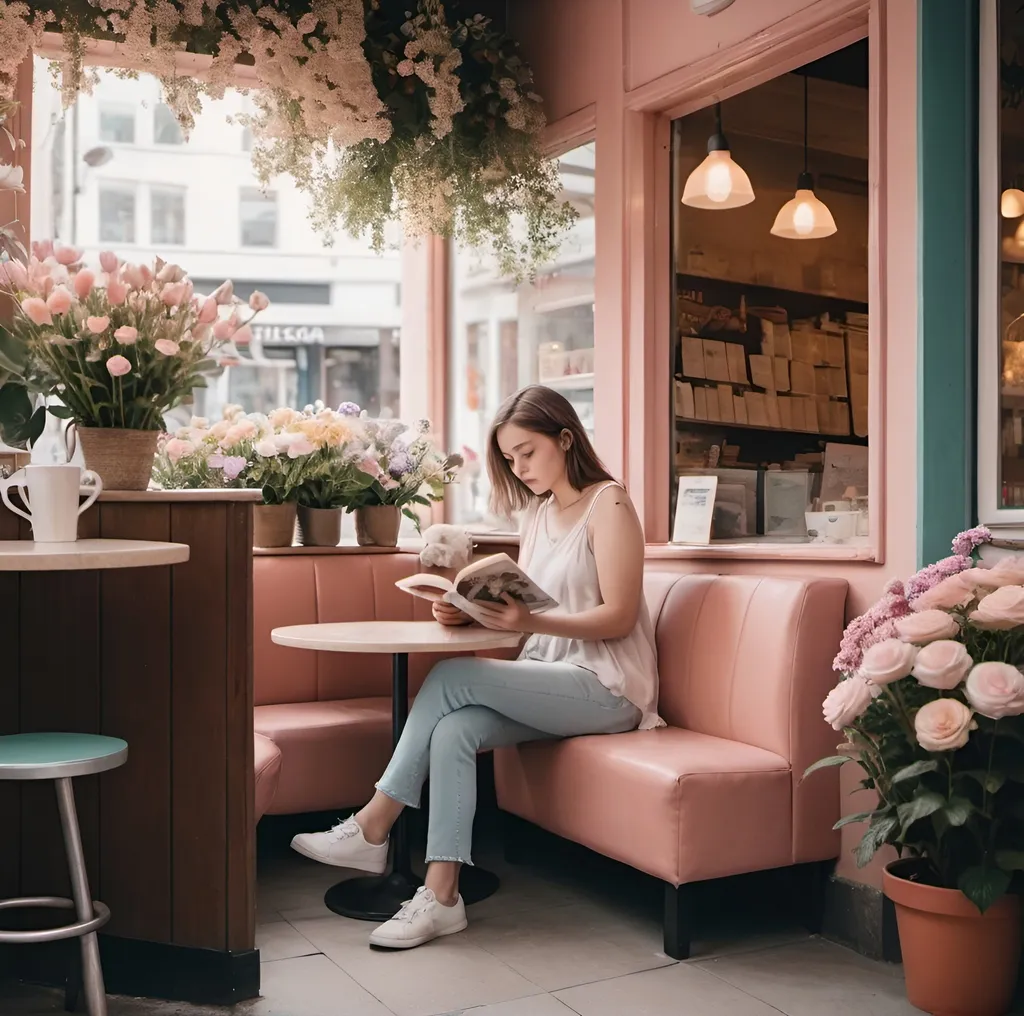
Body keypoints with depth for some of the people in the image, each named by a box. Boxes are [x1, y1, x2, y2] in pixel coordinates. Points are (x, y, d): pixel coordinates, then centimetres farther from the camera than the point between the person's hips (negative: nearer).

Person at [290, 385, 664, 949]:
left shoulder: (607, 504, -7)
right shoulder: (537, 514, 16)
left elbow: (619, 617, -14)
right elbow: (523, 606, 14)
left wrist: (530, 622, -27)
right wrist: (471, 611, -7)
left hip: (606, 688, -6)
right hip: (549, 683, 7)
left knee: (453, 678, -23)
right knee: (453, 730, -23)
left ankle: (372, 828, -12)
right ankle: (441, 896, -23)